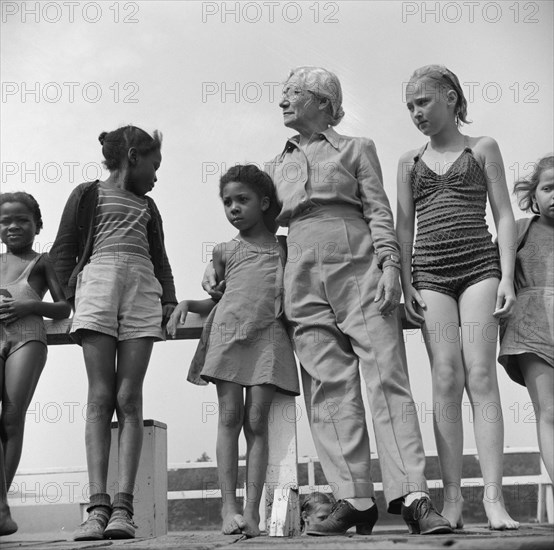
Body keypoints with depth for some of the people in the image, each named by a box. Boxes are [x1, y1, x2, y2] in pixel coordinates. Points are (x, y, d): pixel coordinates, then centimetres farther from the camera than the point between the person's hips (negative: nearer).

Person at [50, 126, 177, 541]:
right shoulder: (88, 194, 16)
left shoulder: (147, 207, 29)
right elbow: (63, 250, 9)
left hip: (142, 294, 3)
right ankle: (98, 506, -18)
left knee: (129, 399, -8)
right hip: (98, 286, -3)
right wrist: (72, 294, -5)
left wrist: (169, 299, 9)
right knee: (100, 399, -11)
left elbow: (160, 258, 26)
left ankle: (123, 507, -16)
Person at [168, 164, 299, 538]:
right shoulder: (225, 251, 19)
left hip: (268, 336, -1)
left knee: (257, 421, -6)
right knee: (230, 417, -6)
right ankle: (229, 507, -8)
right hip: (228, 332, 1)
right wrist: (186, 304, 8)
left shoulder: (284, 248, 17)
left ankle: (252, 511, -9)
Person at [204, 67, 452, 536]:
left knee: (386, 376, -12)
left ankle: (411, 497, -18)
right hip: (303, 280, 4)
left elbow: (379, 211, 6)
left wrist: (389, 264, -8)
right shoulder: (276, 167, 24)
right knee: (329, 387, -5)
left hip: (359, 270, -3)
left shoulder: (357, 149, 15)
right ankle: (354, 501, -6)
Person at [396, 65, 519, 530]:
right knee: (447, 379, -7)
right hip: (430, 273, 2)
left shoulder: (482, 149, 11)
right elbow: (403, 225, 14)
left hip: (478, 265, -2)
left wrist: (507, 277, -5)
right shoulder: (410, 162, 17)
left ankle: (494, 497, -16)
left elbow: (504, 215, 5)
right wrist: (406, 283, 2)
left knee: (481, 376, -11)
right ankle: (452, 497, -7)